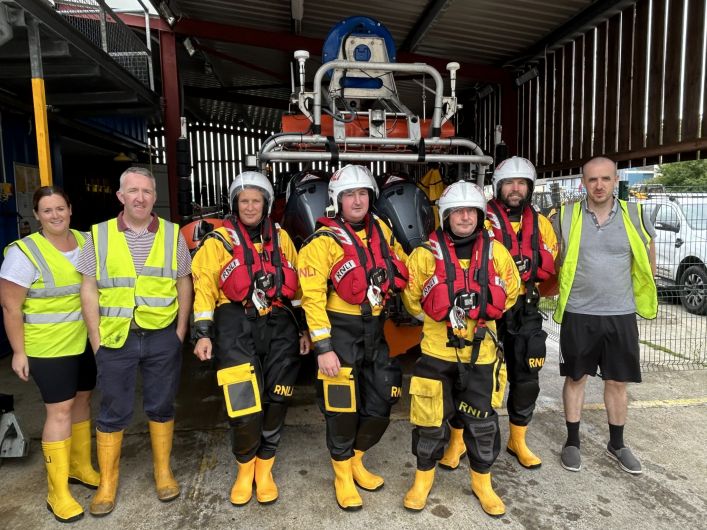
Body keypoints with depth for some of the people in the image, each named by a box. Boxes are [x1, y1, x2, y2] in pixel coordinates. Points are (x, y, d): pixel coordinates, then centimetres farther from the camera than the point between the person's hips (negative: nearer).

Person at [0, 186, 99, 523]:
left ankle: (80, 466, 34)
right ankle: (58, 492, 11)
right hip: (49, 346, -5)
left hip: (86, 340, 6)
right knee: (60, 410, -2)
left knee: (82, 399, 15)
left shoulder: (86, 241, 2)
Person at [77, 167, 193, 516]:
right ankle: (107, 483, 26)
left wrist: (180, 330, 0)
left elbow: (184, 284, 5)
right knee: (113, 412, 10)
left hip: (163, 337, 0)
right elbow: (89, 290, 1)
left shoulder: (173, 234, 2)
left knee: (161, 406, 13)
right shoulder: (99, 235, 1)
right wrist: (96, 339, -4)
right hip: (116, 338, 0)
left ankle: (163, 472, 29)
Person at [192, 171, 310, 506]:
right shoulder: (219, 240, 3)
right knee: (246, 408, -8)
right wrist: (203, 333, -8)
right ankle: (245, 469, 20)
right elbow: (205, 287, -1)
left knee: (275, 403, 7)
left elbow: (297, 285, 14)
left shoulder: (281, 238, 11)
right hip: (236, 328, -3)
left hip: (279, 327, 3)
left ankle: (264, 470, 28)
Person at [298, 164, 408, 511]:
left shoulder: (381, 229, 5)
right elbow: (312, 297, -16)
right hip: (341, 330, -6)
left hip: (374, 328, 6)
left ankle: (355, 460, 37)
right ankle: (342, 476, 26)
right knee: (342, 408, 2)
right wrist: (322, 347, -19)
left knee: (381, 404, 12)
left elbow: (401, 267, 21)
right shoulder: (325, 240, -13)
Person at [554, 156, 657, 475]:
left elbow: (648, 256, 14)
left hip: (621, 315, 2)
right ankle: (572, 442, 23)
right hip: (578, 315, -1)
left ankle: (616, 445, 30)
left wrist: (642, 295, 15)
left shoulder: (634, 215, -1)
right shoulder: (566, 216, -6)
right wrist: (562, 291, 4)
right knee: (575, 378, 9)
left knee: (617, 382, 12)